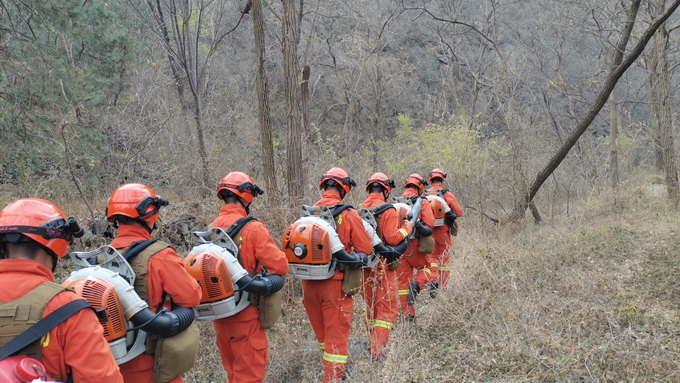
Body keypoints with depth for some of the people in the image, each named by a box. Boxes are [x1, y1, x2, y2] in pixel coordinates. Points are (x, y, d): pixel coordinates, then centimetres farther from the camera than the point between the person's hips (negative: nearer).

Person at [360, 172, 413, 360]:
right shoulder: (388, 210, -14)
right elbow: (393, 238, -20)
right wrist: (407, 228, -5)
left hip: (364, 265, 6)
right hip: (383, 265, -6)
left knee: (371, 305, 19)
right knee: (387, 308, 1)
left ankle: (373, 343, 30)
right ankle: (378, 350, -5)